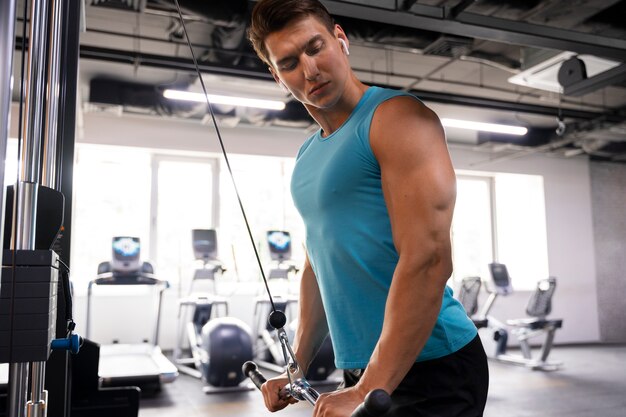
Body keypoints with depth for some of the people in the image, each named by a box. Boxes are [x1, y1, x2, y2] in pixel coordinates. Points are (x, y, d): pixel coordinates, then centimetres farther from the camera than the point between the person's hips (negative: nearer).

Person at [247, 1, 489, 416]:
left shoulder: (397, 117, -13)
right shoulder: (307, 157, 11)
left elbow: (428, 261, -23)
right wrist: (298, 367, 17)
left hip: (429, 368, -7)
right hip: (361, 371, 8)